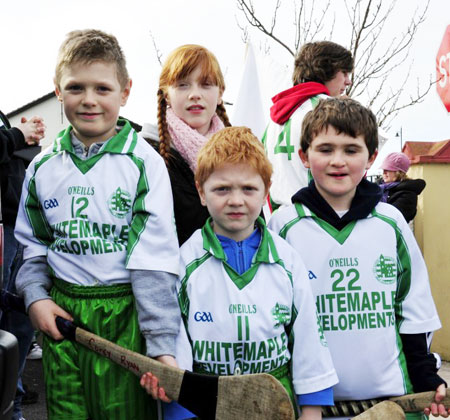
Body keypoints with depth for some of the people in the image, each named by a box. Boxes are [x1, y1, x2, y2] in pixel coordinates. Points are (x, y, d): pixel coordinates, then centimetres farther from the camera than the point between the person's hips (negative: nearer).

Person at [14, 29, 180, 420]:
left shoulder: (143, 162, -9)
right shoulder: (43, 167, 4)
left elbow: (155, 256, -13)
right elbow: (33, 242, 16)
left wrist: (162, 343, -18)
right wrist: (35, 297, 0)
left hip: (125, 313, -3)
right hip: (62, 315, 4)